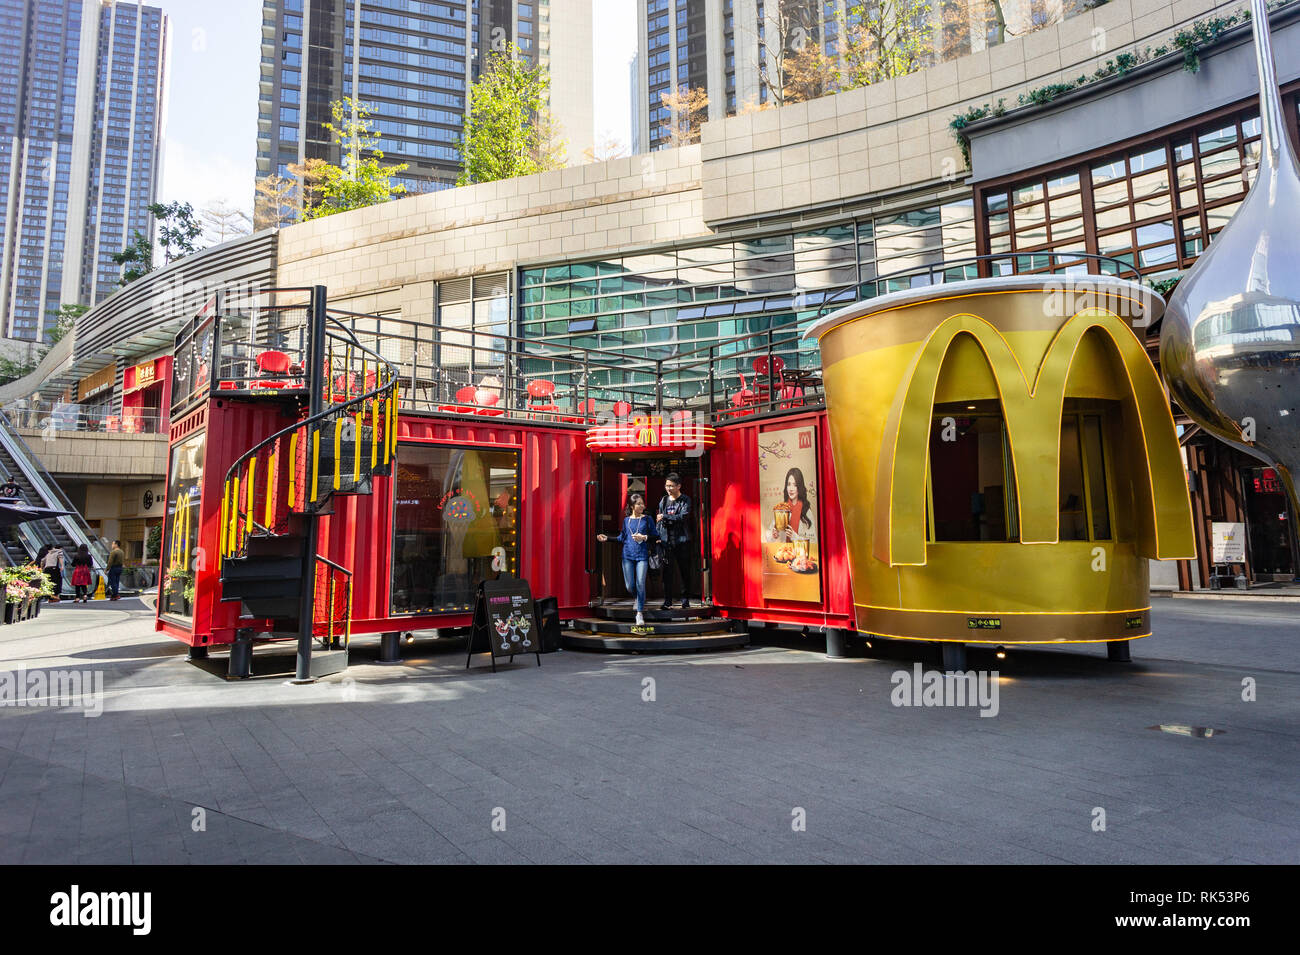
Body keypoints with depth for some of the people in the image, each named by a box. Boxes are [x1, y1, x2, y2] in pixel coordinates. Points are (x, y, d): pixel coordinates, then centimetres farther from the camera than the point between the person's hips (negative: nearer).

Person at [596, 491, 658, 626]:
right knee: (630, 586, 2)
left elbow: (656, 536, 2)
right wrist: (607, 538, 11)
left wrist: (644, 537, -13)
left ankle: (639, 613, -1)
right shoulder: (626, 520, 9)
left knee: (640, 584, -12)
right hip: (628, 556, 2)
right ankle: (638, 599, 36)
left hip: (642, 556, -2)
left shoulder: (647, 519, 2)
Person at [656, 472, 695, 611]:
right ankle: (667, 601, 5)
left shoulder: (685, 500, -1)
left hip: (682, 541, -3)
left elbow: (683, 517, -15)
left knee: (684, 571, 3)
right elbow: (659, 521, 17)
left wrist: (665, 517, -14)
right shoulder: (663, 500, 12)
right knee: (667, 571, -1)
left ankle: (685, 600, 13)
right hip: (667, 541, 3)